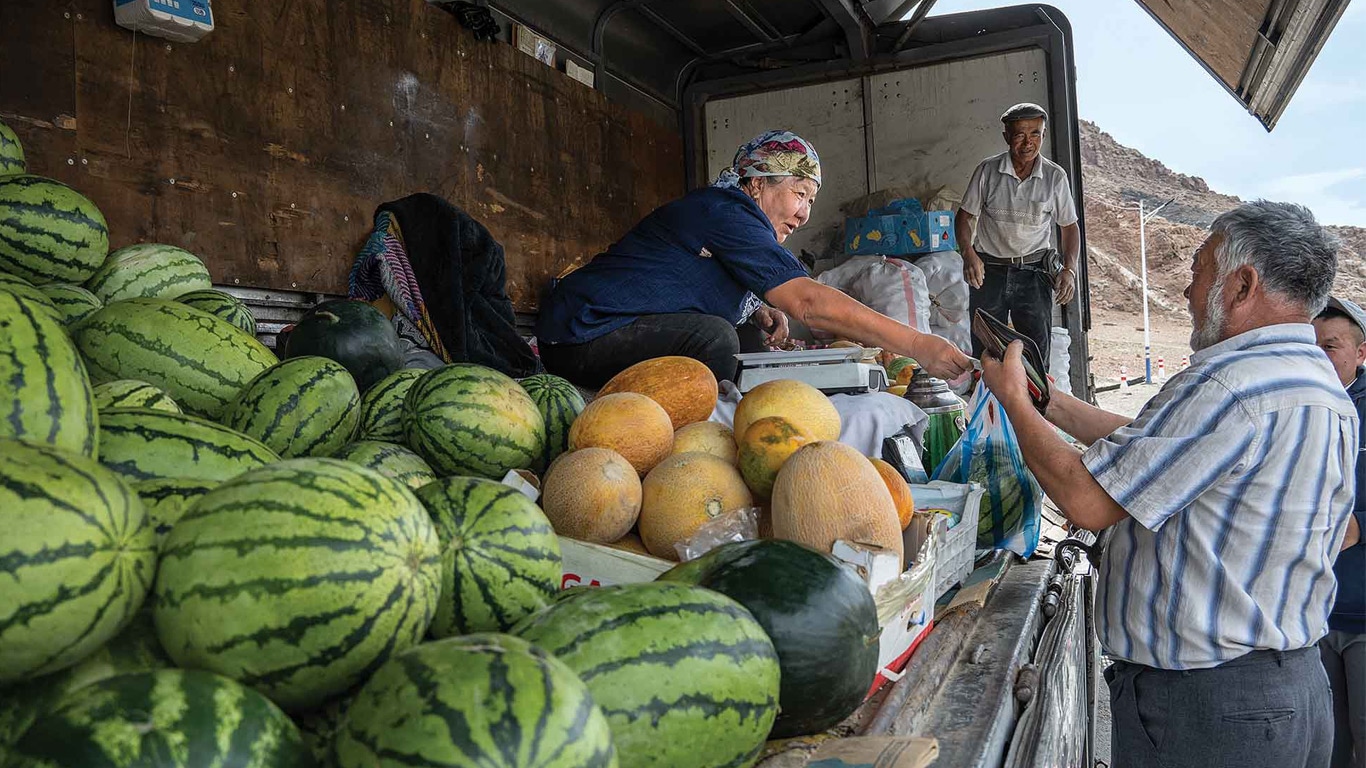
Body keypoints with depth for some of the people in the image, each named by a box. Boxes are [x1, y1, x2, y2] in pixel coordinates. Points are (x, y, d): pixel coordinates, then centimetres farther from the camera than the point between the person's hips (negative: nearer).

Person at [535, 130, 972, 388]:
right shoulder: (724, 212, -18)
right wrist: (918, 347, -26)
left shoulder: (720, 211, 13)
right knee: (714, 338, -28)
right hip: (582, 334, -10)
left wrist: (756, 312, 0)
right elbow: (806, 301, -26)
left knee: (748, 343, 6)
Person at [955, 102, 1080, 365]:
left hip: (1034, 273, 0)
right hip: (989, 270, 0)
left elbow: (1070, 226, 8)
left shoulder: (1055, 176, 0)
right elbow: (964, 216, 4)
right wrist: (969, 253, -15)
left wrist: (1069, 269, -7)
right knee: (984, 352, 2)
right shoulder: (988, 171, -3)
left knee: (1037, 352, -3)